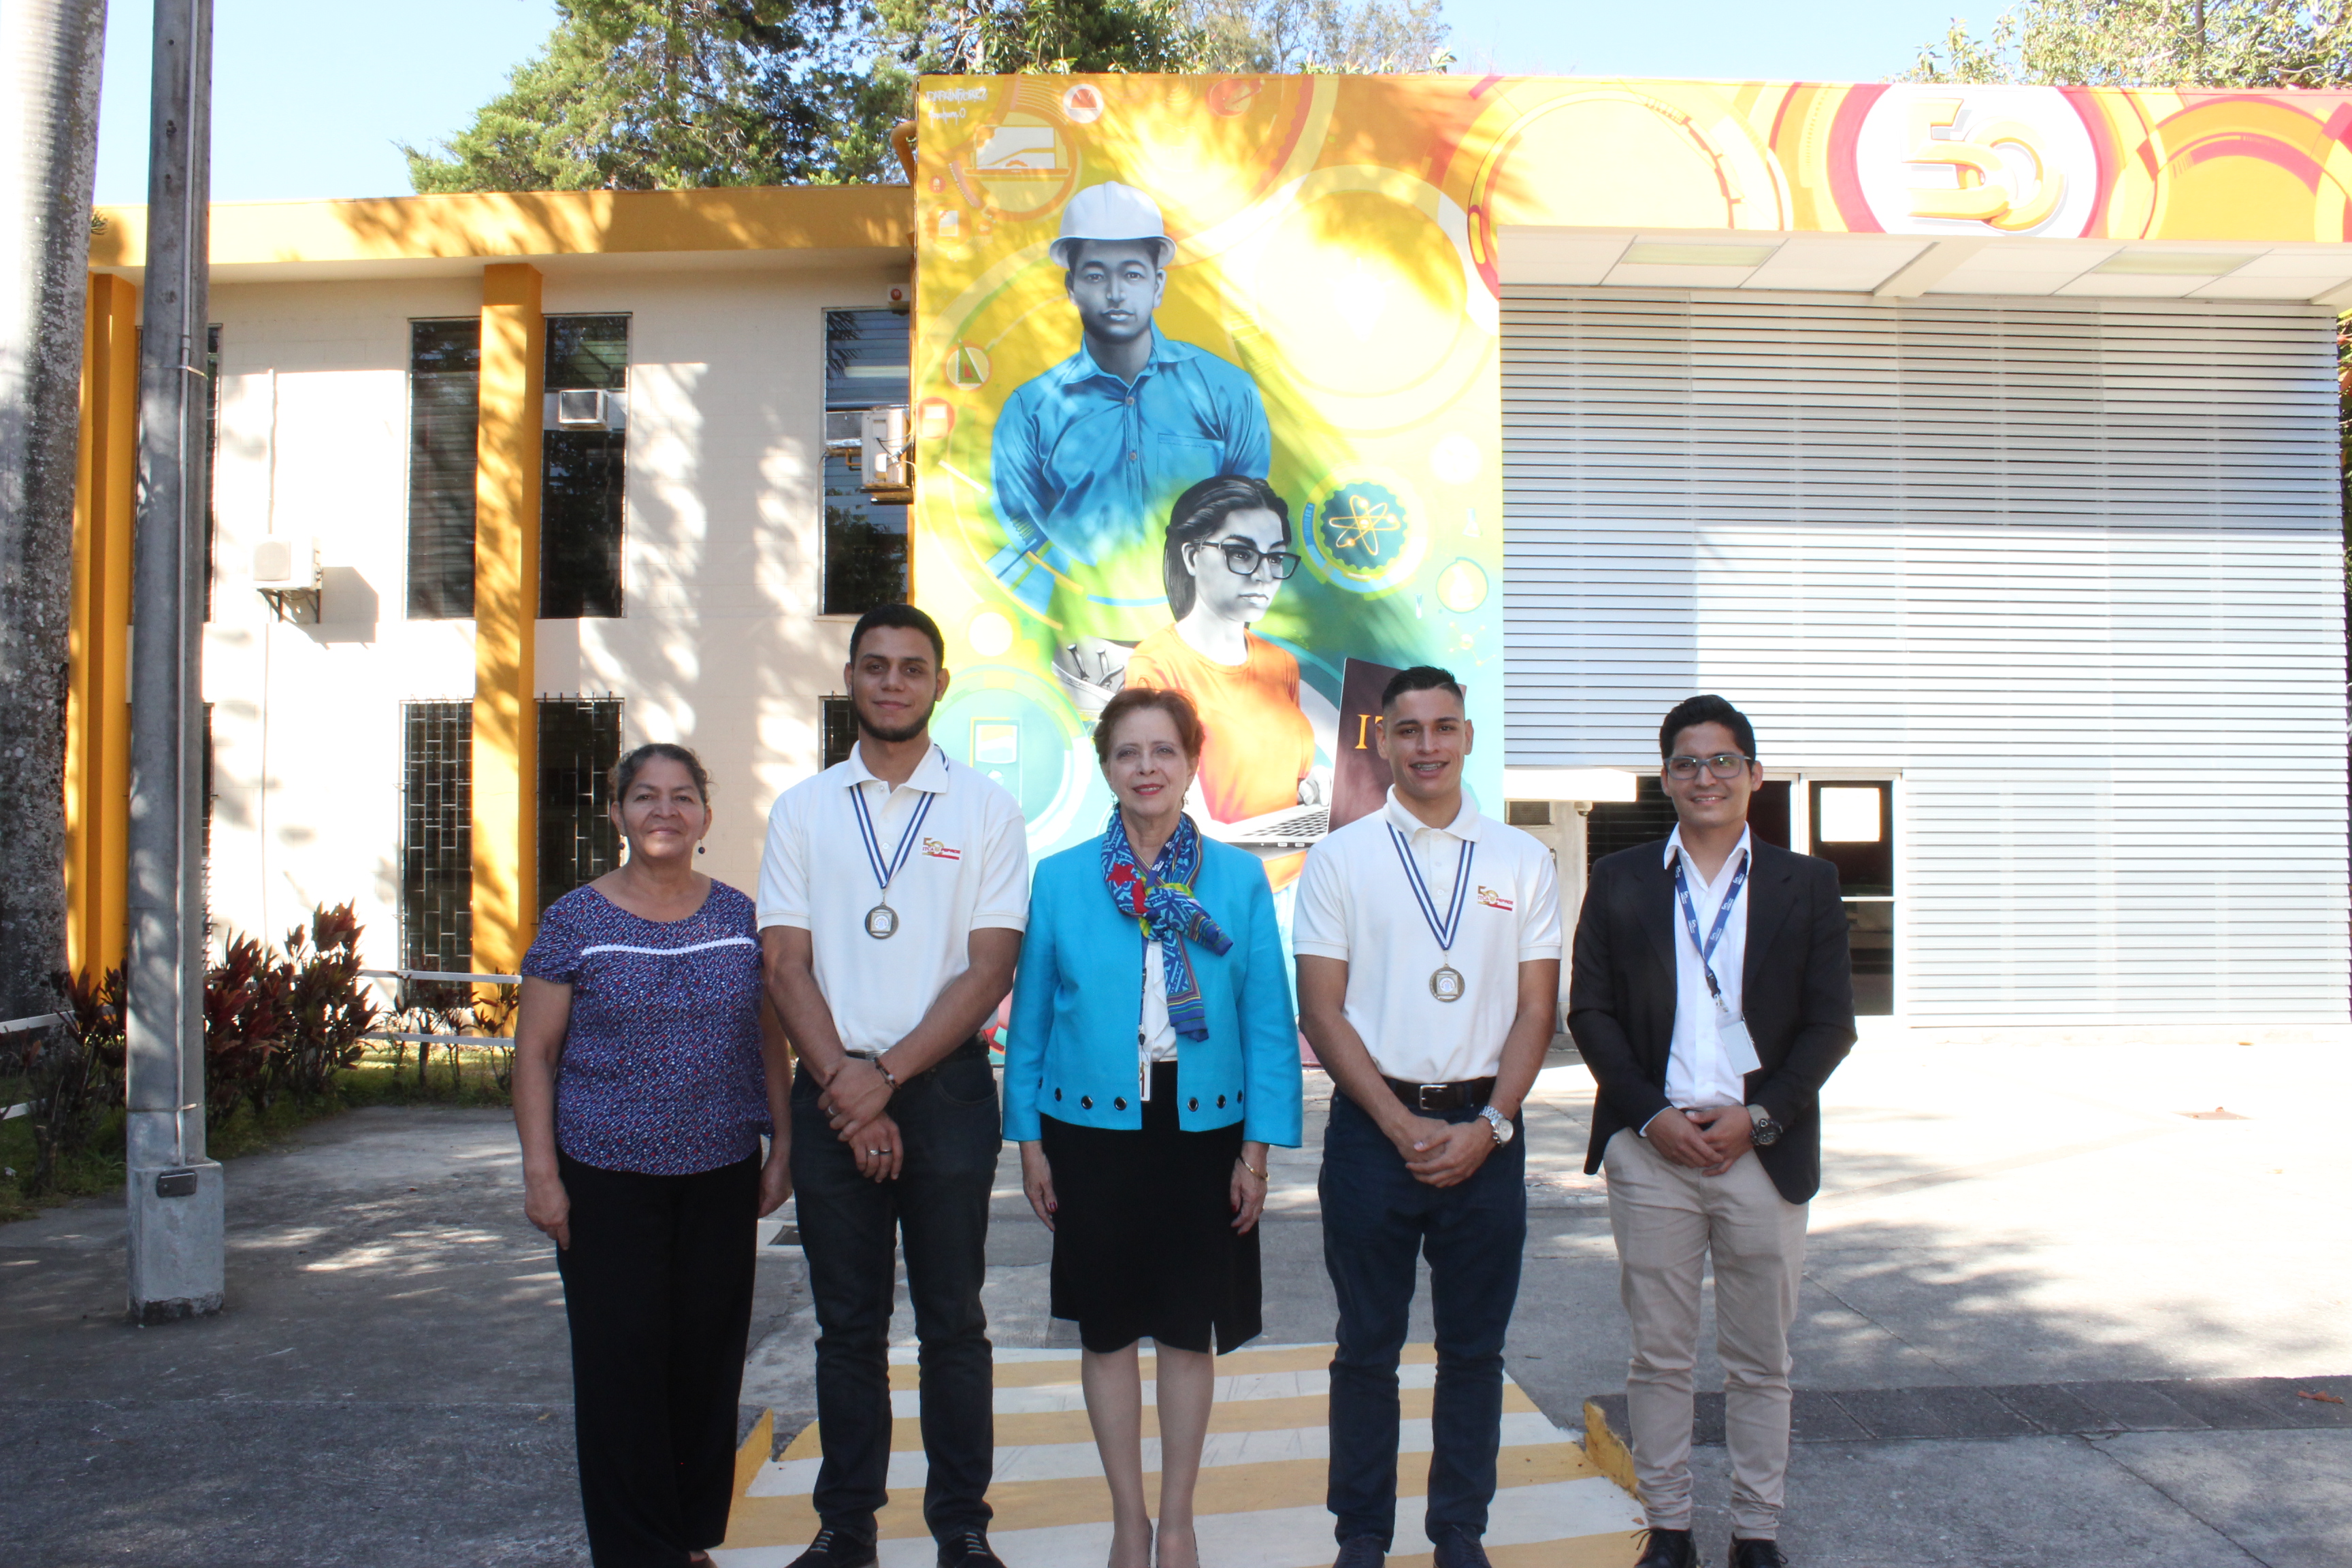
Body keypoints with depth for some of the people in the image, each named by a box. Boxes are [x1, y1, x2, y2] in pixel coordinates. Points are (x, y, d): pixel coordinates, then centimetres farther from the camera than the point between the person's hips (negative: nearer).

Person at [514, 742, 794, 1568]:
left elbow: (770, 1039, 11)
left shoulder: (739, 917, 5)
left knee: (709, 1355, 8)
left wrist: (782, 1145, 5)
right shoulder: (575, 921, -2)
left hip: (721, 1175, 2)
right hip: (607, 1177, -2)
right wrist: (540, 1172, -7)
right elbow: (535, 1050, -1)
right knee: (621, 1362, 2)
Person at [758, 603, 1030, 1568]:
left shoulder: (984, 811, 2)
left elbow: (989, 969, -4)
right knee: (847, 1323, 11)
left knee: (952, 1319, 6)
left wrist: (889, 1075, -12)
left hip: (945, 1086, -2)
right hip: (832, 1091, 2)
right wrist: (843, 1081, -9)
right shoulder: (802, 811, 8)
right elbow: (786, 964, 2)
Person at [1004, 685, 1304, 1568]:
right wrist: (1029, 1139, 1)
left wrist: (1259, 1146, -5)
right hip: (1092, 1129, 0)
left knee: (1189, 1331, 10)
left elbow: (1269, 1023, -1)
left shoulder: (1240, 880, 0)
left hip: (1202, 1129, 0)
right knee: (1107, 1329, 10)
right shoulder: (1059, 880, 1)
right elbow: (1030, 1017, 4)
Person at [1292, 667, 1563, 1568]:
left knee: (1475, 1348, 10)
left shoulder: (1522, 861, 6)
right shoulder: (1340, 858, 1)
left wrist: (1488, 1125, -8)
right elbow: (1321, 1010, -2)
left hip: (1484, 1134, 2)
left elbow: (1536, 1009, 5)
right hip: (1373, 1129, -1)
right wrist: (1403, 1126, -9)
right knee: (1367, 1349, 7)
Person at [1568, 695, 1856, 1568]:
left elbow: (1830, 1023, 3)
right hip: (1650, 1147, 0)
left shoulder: (1805, 885, 7)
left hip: (1763, 1150, 0)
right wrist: (1651, 1114, -8)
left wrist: (1757, 1116, -9)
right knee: (1658, 1356, 7)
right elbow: (1590, 1012, 3)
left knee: (1759, 1361, 9)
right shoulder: (1619, 881, 7)